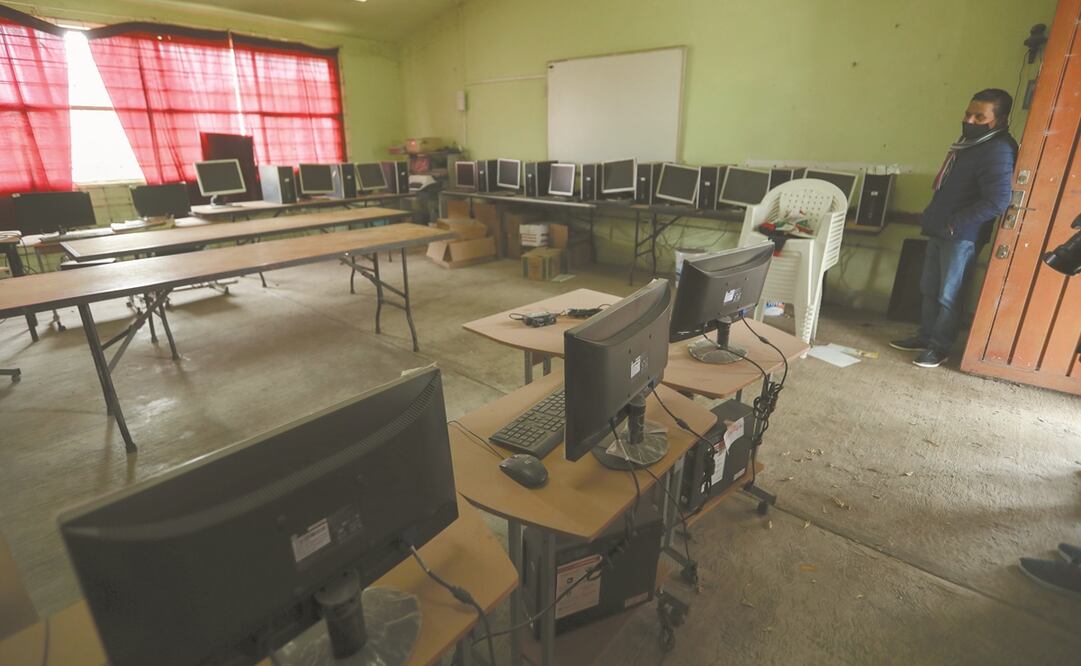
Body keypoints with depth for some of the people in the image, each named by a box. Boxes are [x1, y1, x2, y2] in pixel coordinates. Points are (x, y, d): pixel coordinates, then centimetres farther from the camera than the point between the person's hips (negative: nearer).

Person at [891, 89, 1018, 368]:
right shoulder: (969, 141, 11)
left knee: (948, 295, 0)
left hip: (962, 236, -9)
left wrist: (954, 224, -19)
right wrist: (935, 218, 10)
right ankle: (926, 337, 27)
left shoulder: (999, 151, -18)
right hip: (940, 230, 9)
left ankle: (940, 347, 12)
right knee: (929, 289, 15)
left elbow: (997, 202, -25)